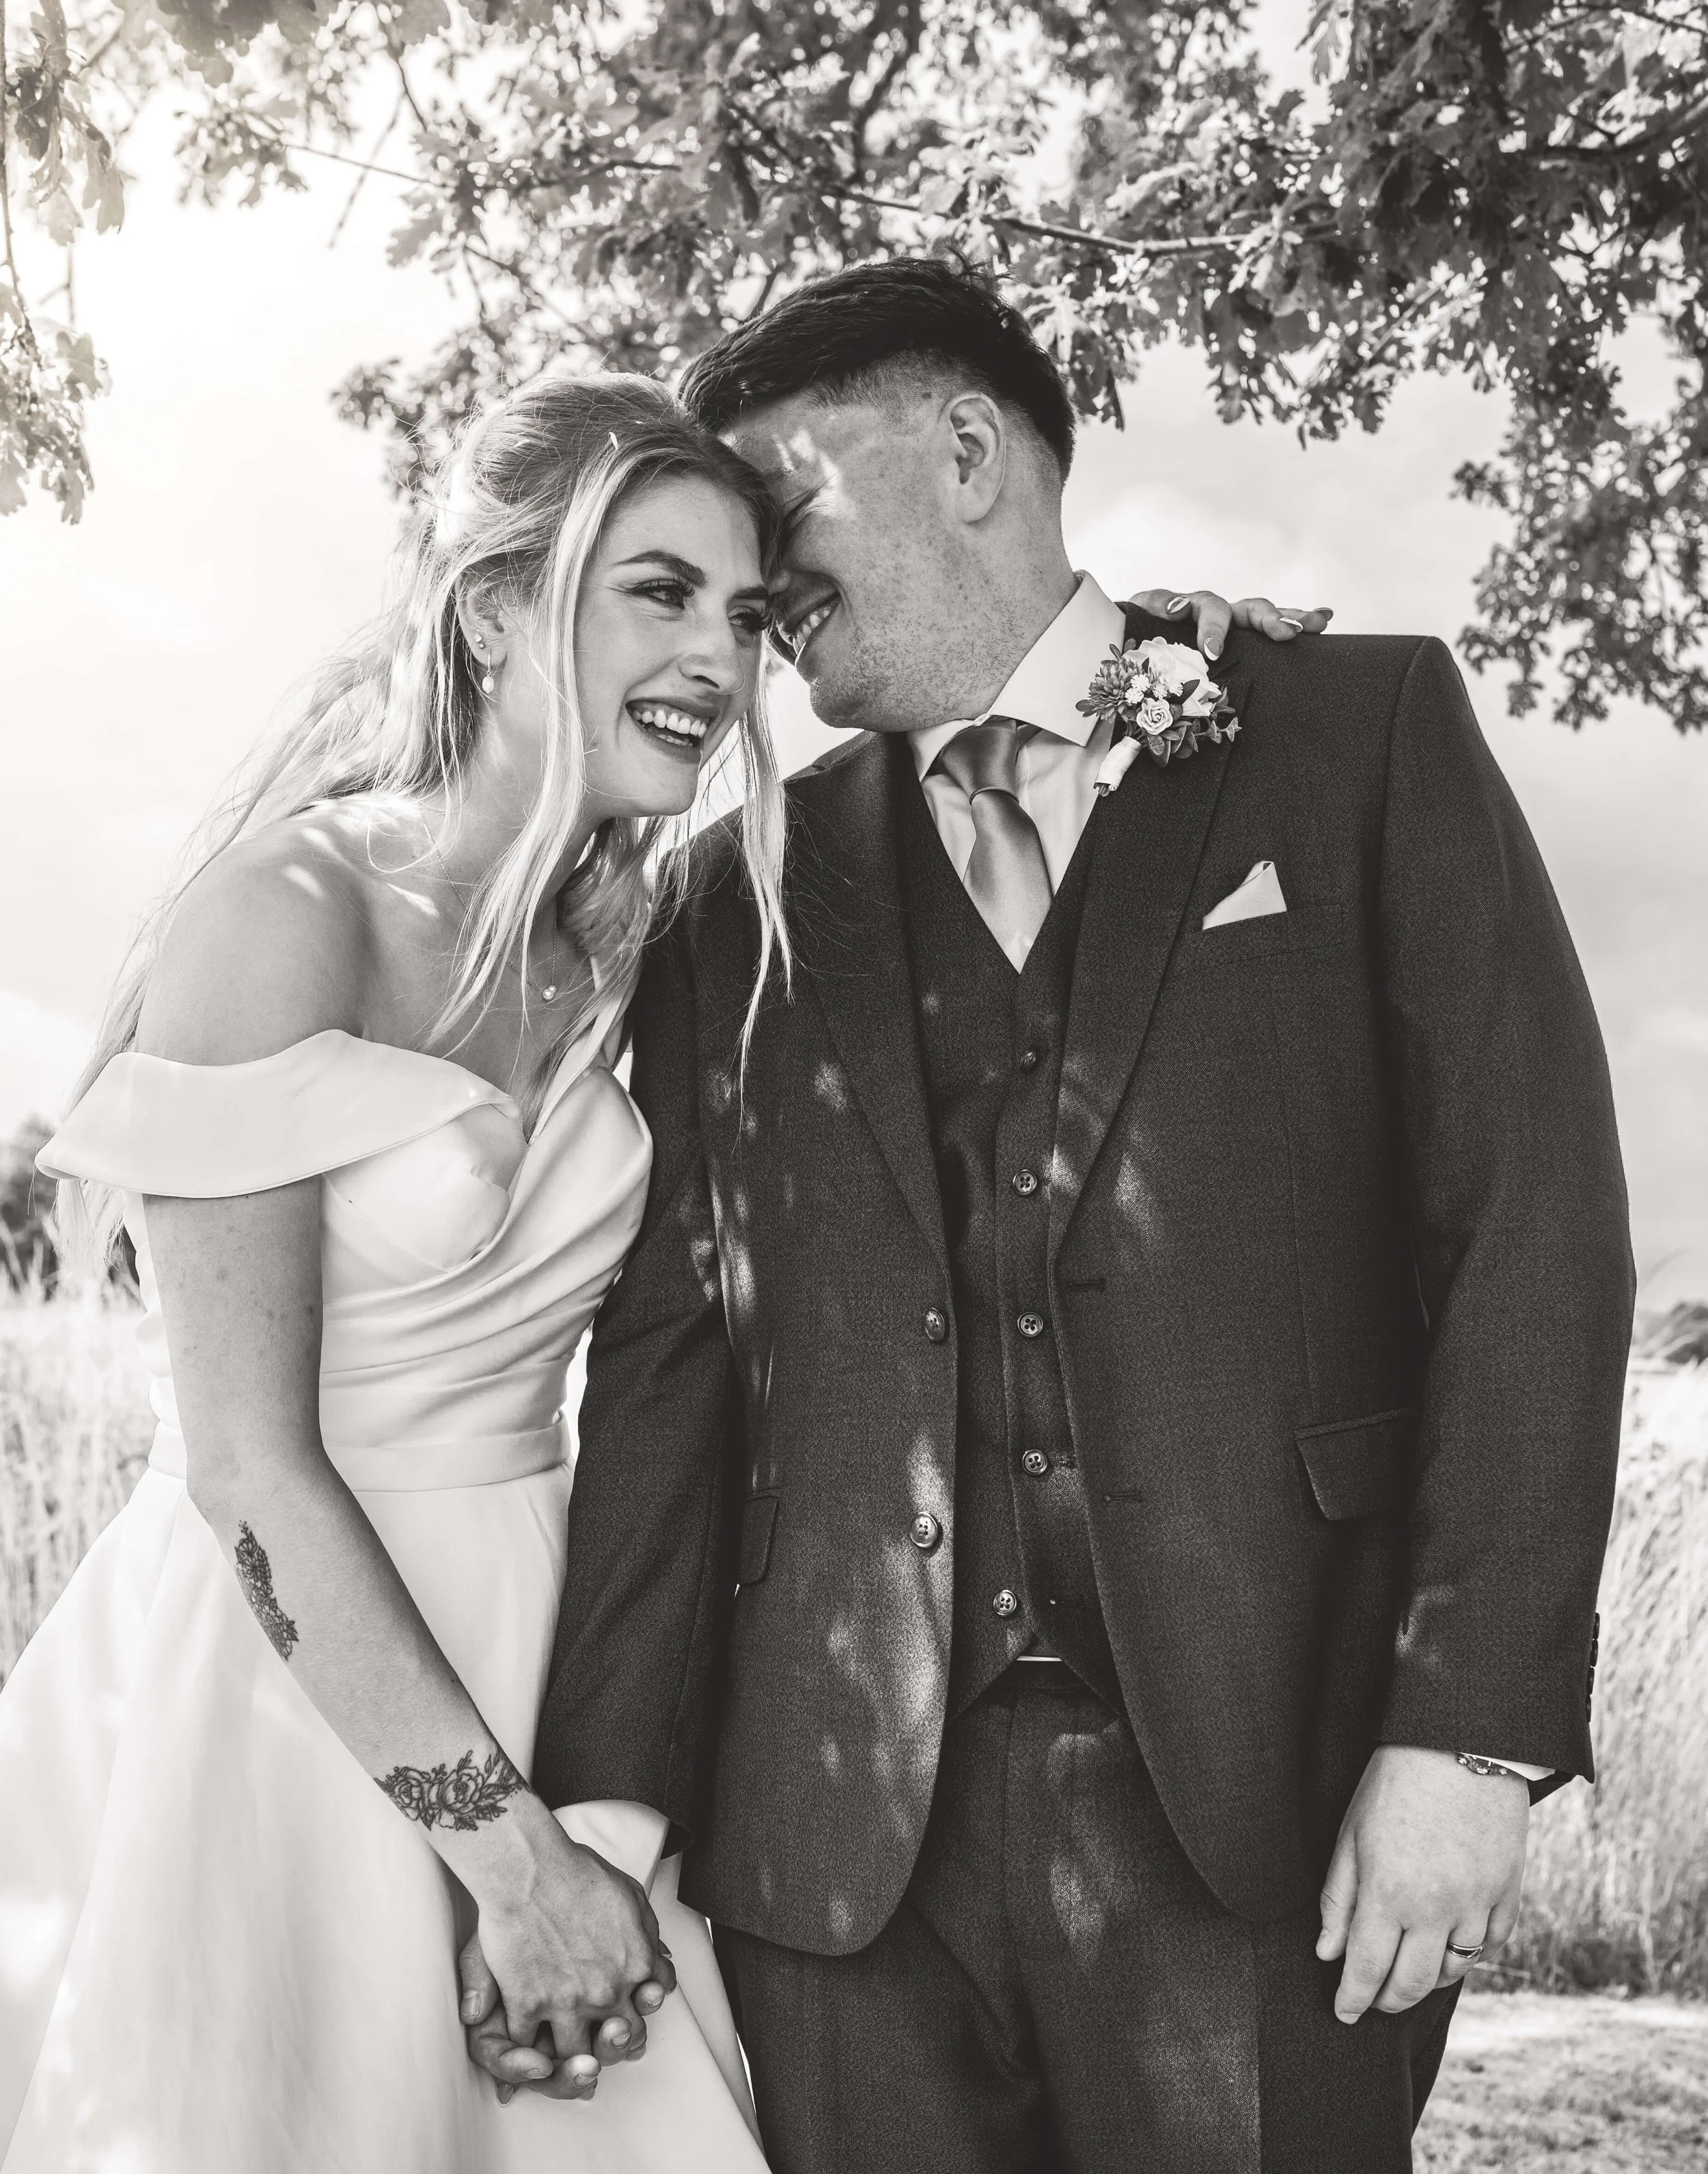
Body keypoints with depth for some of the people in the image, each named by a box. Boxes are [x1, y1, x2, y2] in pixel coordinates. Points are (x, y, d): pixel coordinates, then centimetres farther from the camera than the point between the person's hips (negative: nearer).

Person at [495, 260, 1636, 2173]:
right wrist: (605, 1806, 0)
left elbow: (1537, 1224, -3)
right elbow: (669, 1357, 7)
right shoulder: (748, 898, 12)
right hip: (842, 1833, 3)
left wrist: (1472, 1727, -11)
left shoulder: (1360, 733, 4)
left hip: (1267, 1792, -2)